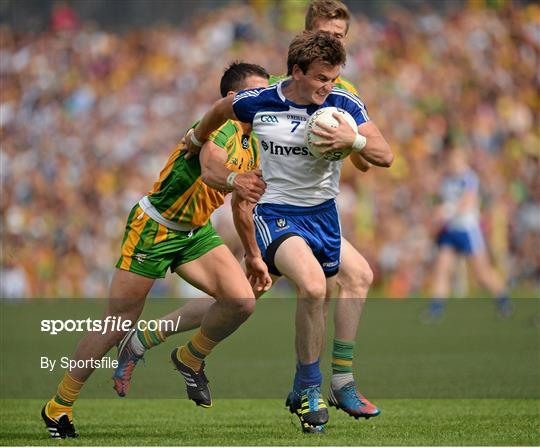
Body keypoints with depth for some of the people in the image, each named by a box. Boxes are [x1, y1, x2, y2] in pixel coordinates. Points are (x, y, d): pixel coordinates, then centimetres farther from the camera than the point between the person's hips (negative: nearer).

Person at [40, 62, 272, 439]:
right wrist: (233, 180, -64)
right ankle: (58, 406, 12)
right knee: (118, 325, -3)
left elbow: (241, 204, 19)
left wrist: (254, 257, 18)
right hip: (153, 229, -7)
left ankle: (191, 359, 13)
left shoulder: (253, 144, 5)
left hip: (196, 233, 7)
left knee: (241, 300, -14)